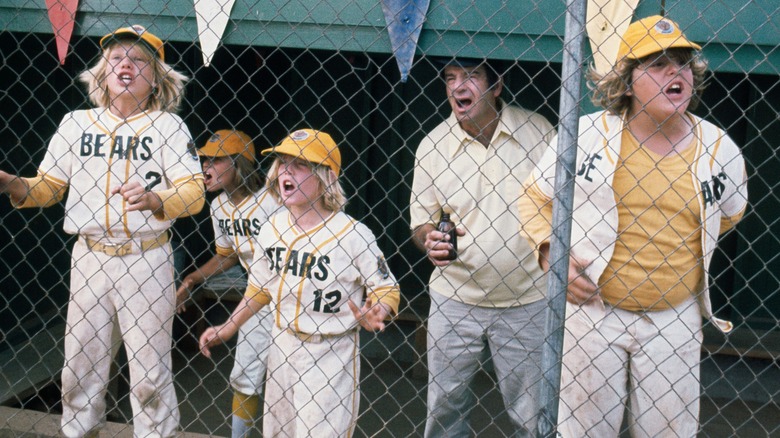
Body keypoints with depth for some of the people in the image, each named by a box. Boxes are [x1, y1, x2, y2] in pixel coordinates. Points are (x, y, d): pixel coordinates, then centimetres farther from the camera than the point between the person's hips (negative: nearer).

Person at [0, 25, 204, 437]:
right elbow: (48, 187, 10)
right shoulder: (76, 123, 8)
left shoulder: (168, 126, -2)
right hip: (89, 258, 3)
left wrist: (154, 200, -30)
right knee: (80, 367, 10)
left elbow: (193, 191, -10)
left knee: (149, 371, 2)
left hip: (146, 260, -3)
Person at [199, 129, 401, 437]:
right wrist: (228, 328, 16)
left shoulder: (353, 236, -17)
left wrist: (373, 316, -29)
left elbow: (387, 289, -9)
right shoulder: (272, 228, 1)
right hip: (282, 345, 6)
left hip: (331, 354, -6)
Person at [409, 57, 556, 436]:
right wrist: (430, 241, -16)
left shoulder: (539, 131, -5)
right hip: (454, 299, 1)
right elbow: (421, 221, 6)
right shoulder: (432, 145, -2)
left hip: (526, 301, -1)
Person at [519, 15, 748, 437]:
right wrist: (551, 255, -13)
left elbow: (728, 212, 18)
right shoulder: (586, 134, -8)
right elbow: (535, 196, 2)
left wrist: (679, 250, 9)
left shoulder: (721, 151, -3)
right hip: (591, 310, -1)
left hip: (674, 321, 2)